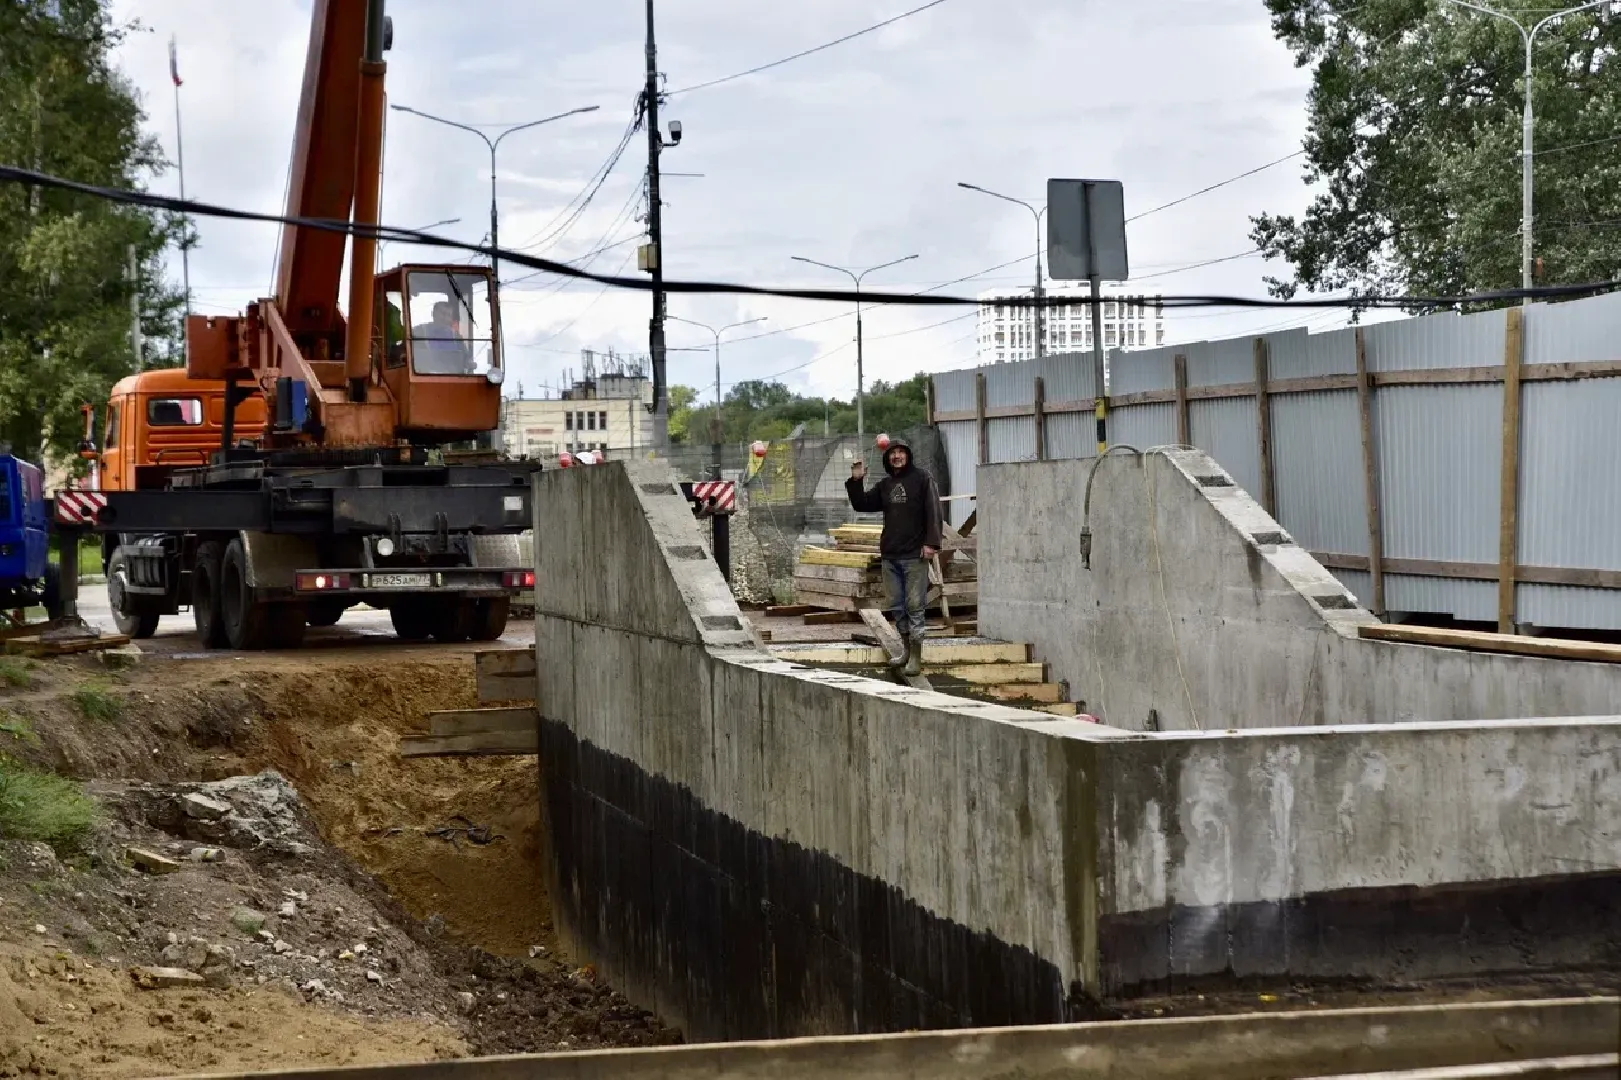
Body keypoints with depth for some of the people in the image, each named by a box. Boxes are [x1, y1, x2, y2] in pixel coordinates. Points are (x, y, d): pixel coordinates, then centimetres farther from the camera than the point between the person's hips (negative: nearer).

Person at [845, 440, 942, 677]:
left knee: (914, 606, -6)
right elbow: (861, 505, 18)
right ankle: (907, 652, 21)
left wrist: (931, 543, -18)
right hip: (890, 555, 6)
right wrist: (856, 481, 2)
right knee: (897, 606, 10)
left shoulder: (922, 479, -3)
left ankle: (916, 659, -4)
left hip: (915, 556, -6)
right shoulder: (885, 485, 15)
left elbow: (933, 512, -9)